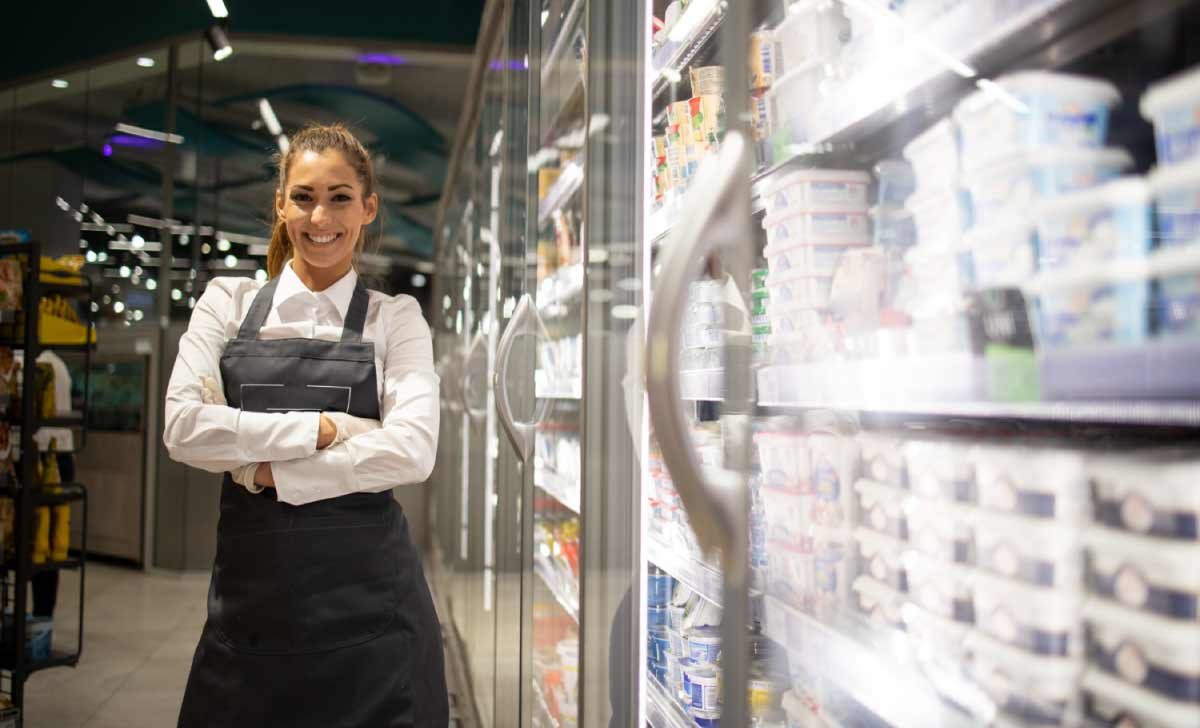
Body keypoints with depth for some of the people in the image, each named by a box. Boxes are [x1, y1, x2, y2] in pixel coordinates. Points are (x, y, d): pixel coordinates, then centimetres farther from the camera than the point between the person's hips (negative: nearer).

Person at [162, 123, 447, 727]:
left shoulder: (396, 318, 3)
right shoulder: (229, 301, 6)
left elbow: (413, 451, -11)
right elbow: (183, 428, -7)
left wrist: (266, 470, -12)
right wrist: (326, 427, -12)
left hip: (369, 600, -1)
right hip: (251, 592, 1)